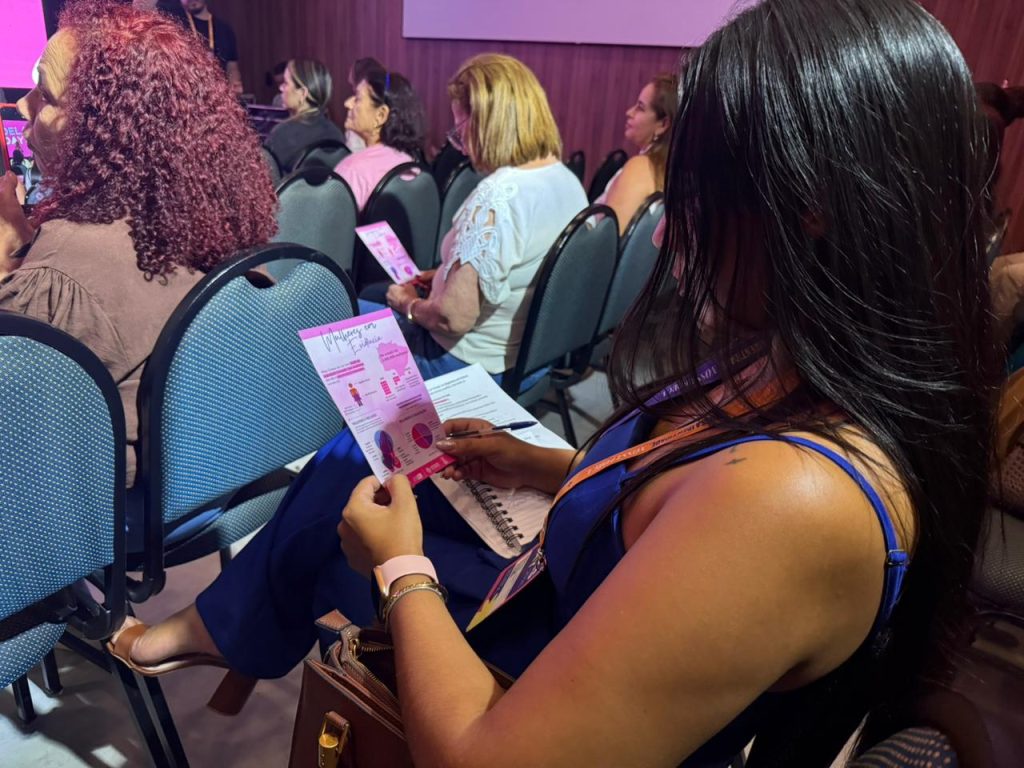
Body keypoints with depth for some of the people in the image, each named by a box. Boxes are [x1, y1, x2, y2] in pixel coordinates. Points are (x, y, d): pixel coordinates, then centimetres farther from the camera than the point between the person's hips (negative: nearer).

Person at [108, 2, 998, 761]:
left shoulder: (789, 497, -40)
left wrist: (401, 569, -16)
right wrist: (541, 465, 2)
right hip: (577, 615, 7)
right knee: (354, 455, 12)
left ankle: (223, 630, 41)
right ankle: (223, 629, 38)